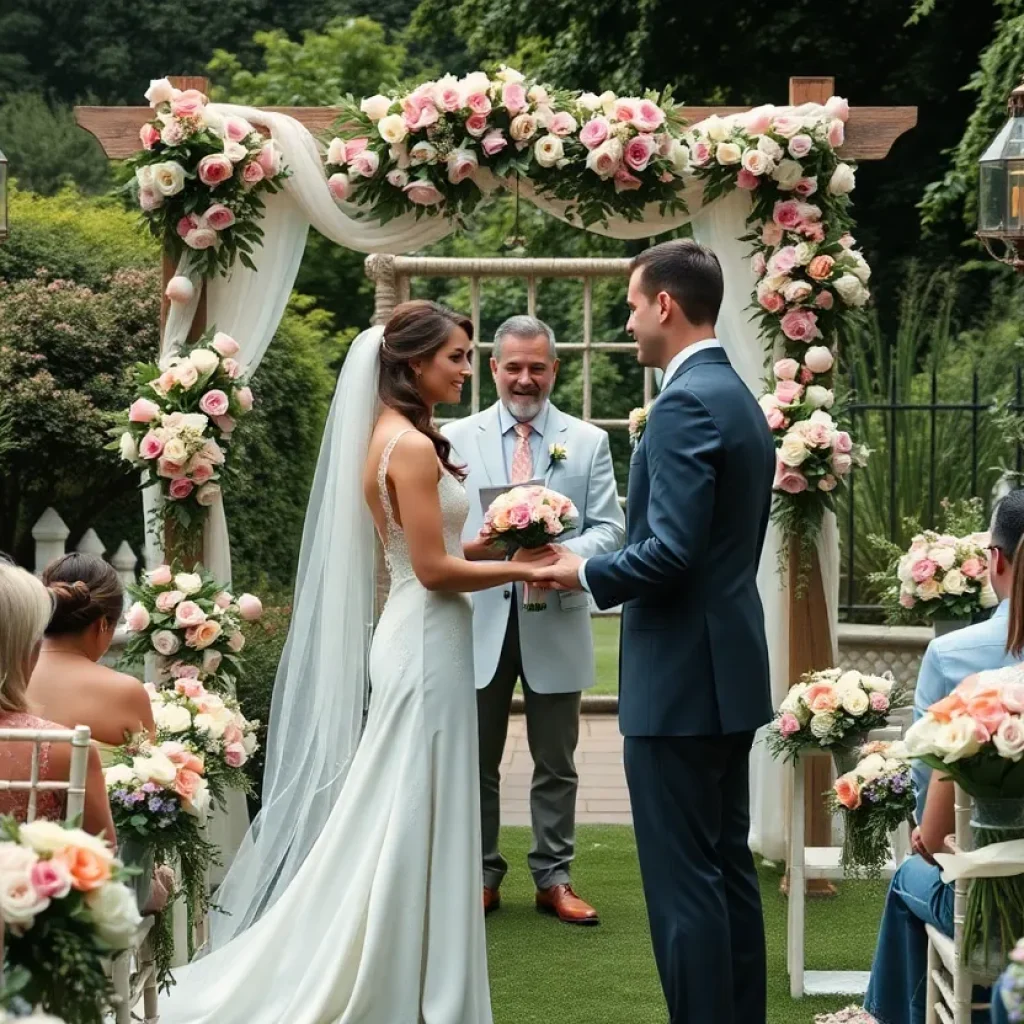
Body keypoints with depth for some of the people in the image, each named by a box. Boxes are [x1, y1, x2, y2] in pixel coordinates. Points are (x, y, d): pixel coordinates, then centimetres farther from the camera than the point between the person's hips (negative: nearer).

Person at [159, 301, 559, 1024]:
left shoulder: (390, 437, 13)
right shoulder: (412, 446, -16)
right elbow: (435, 569, -18)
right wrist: (521, 570, -8)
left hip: (409, 638, 10)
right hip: (428, 643, -10)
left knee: (394, 817, 13)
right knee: (419, 819, -3)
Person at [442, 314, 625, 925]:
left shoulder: (588, 441, 6)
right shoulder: (457, 438, 7)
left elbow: (610, 528, 0)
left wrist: (564, 556, -20)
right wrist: (471, 548, -19)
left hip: (556, 618, 0)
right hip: (480, 619, 0)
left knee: (557, 763, 7)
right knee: (476, 760, 7)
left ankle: (554, 878, 16)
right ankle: (482, 875, 17)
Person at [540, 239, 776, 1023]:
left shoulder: (687, 403, -17)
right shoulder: (737, 397, 14)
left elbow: (670, 552, -24)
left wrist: (586, 573, -8)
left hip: (682, 678, -10)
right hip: (728, 669, 10)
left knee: (684, 881, -5)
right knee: (729, 868, 14)